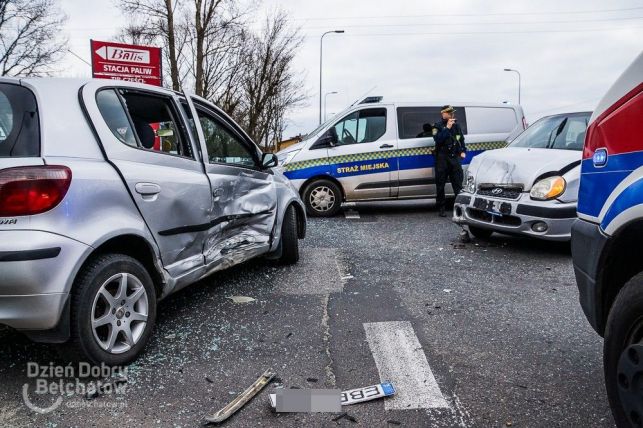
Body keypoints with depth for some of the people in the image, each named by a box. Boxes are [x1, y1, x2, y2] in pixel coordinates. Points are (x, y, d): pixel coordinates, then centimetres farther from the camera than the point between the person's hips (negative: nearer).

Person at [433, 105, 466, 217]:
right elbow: (438, 139, -20)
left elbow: (462, 140, 22)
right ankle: (441, 208, 9)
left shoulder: (457, 126, 14)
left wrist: (463, 151, 7)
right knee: (440, 184, 1)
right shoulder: (438, 126, -2)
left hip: (455, 158, 4)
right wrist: (447, 128, -22)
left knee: (458, 183, 2)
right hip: (442, 158, -4)